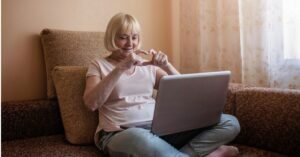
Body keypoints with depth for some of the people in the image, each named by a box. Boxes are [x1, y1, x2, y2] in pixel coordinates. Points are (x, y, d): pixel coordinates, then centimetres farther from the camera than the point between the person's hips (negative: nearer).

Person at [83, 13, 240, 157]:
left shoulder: (148, 66, 19)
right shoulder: (99, 64, 10)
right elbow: (91, 103, -9)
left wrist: (166, 65, -4)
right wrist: (121, 68, -17)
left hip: (159, 130, 4)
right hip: (118, 134, -3)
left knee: (230, 122, -10)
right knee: (138, 138, -43)